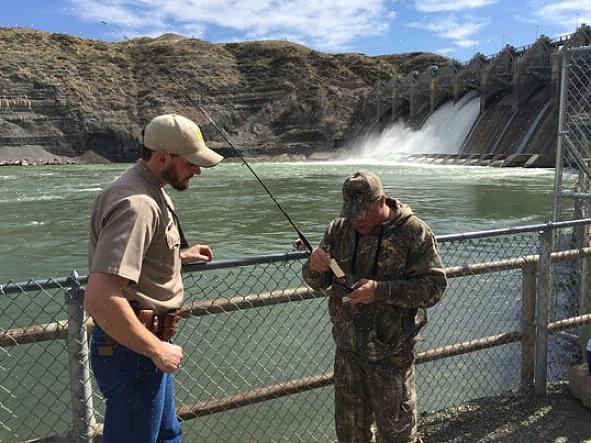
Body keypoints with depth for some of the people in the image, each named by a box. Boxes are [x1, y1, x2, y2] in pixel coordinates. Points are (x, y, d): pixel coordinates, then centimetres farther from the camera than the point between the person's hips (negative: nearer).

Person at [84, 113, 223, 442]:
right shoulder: (136, 204, -25)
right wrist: (157, 350, -23)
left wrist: (181, 256, 15)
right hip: (132, 350, -10)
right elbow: (100, 299, -33)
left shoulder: (152, 192, 9)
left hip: (149, 342, 10)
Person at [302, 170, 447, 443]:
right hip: (347, 350, 4)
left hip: (391, 355, -4)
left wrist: (380, 291, -27)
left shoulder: (414, 233, -13)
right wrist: (315, 266, -21)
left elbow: (434, 286, -16)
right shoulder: (339, 229, 1)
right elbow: (317, 283, 4)